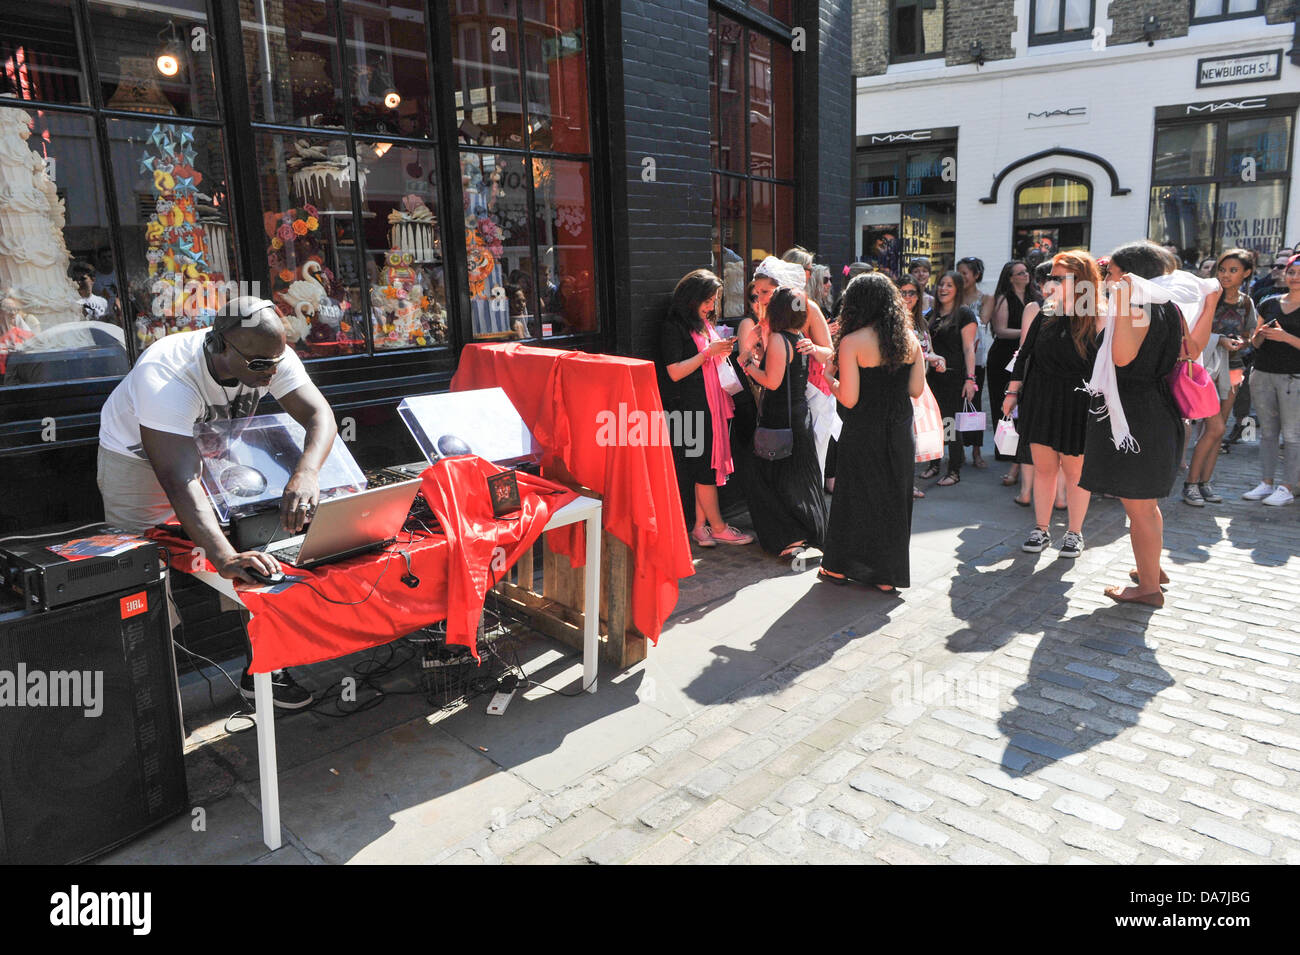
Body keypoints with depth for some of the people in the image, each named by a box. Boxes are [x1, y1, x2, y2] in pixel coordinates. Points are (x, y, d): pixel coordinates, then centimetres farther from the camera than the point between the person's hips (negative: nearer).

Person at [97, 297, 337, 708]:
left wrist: (306, 473, -53)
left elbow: (320, 414, -31)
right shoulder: (165, 376, -40)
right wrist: (225, 558, -61)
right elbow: (179, 481, -48)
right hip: (136, 457, -4)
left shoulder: (271, 356, -26)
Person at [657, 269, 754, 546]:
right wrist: (709, 351, -17)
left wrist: (722, 351, 9)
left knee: (707, 467, 6)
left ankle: (700, 526, 12)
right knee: (705, 466, -3)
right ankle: (718, 528, 6)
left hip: (711, 405, 8)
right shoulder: (673, 326, -9)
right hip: (690, 408, -8)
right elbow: (675, 372, -16)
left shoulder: (705, 324, 17)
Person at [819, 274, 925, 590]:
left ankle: (839, 567, 24)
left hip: (864, 433, -4)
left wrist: (831, 383, 2)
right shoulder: (910, 339, 1)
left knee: (856, 496, 10)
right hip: (900, 431, 4)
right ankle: (887, 575, 23)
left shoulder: (852, 343, -15)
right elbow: (916, 389, 4)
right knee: (894, 497, 14)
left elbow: (849, 399, -17)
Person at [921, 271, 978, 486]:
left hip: (954, 376, -5)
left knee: (952, 422, -3)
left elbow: (969, 348, -9)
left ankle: (954, 471, 7)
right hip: (933, 375, 6)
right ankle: (934, 464, 21)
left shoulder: (964, 315, -3)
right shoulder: (932, 314, 14)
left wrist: (970, 378, -16)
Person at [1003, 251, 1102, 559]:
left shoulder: (1099, 323, -9)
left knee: (1075, 470, 6)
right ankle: (1042, 530, 21)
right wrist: (1013, 392, 9)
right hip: (1040, 403, 4)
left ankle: (1074, 532, 21)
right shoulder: (1046, 316, 6)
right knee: (1043, 467, 9)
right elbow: (1025, 356, 12)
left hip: (1077, 407, -4)